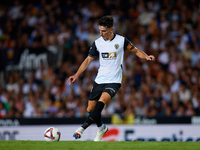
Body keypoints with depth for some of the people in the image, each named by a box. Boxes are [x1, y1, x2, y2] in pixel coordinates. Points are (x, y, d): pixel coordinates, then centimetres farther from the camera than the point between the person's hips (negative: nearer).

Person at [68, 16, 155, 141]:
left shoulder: (121, 40, -4)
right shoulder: (97, 43, 3)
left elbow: (135, 50, 8)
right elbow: (88, 60, 9)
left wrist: (146, 57, -12)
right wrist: (76, 75, 3)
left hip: (114, 81, -4)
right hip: (99, 80, 4)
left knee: (101, 102, -28)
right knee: (90, 109, 6)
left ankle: (82, 128, -32)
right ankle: (101, 128, 35)